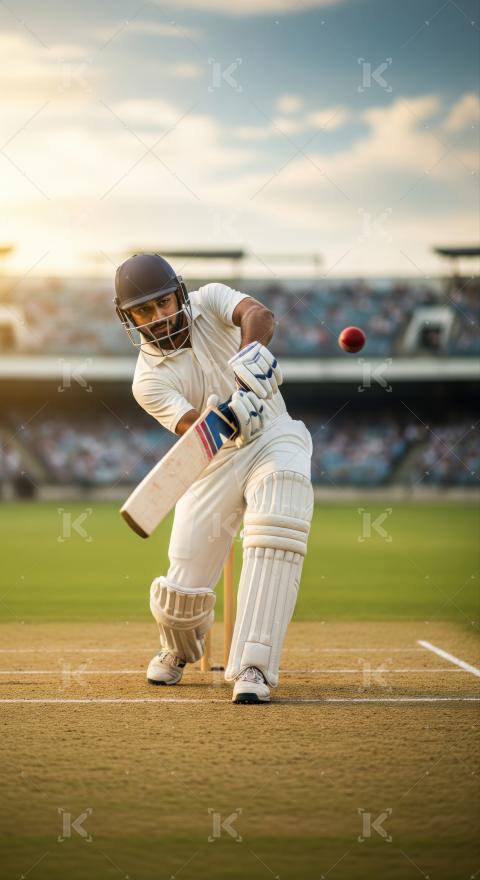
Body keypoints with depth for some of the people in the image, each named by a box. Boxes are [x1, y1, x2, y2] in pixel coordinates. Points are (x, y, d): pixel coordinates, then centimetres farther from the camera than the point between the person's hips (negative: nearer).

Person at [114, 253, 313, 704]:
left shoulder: (210, 301, -2)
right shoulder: (148, 380, -6)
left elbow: (260, 315, -24)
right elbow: (195, 431, -22)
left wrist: (247, 356, -44)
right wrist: (227, 416, -44)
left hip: (275, 438, 0)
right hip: (215, 462, 1)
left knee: (275, 539, -29)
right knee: (183, 588, -4)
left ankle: (253, 668, -27)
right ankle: (179, 648, 34)